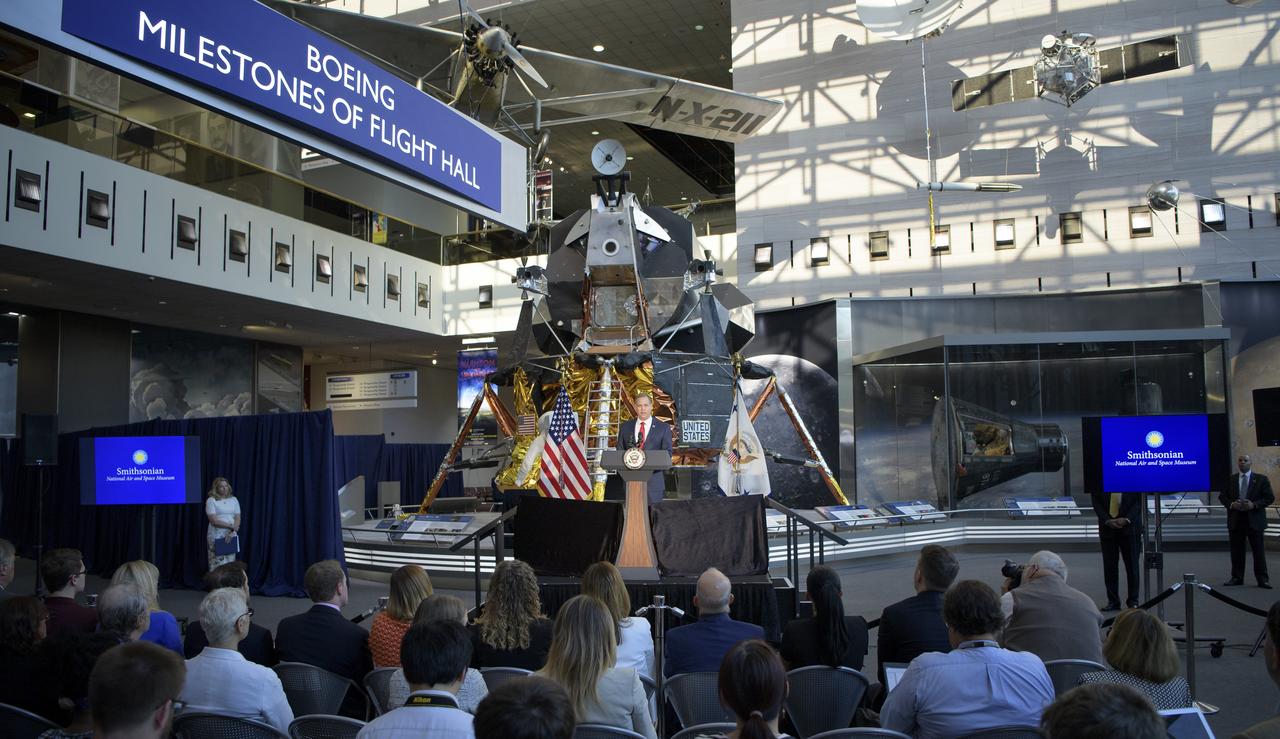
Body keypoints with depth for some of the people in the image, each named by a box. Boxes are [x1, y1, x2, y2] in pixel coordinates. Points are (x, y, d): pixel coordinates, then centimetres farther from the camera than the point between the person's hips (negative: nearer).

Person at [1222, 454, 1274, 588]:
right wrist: (1231, 504, -11)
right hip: (1235, 521, 2)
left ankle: (1262, 579, 6)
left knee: (1259, 551, 0)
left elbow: (1270, 497, -2)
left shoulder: (1261, 479, 3)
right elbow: (1222, 497, 9)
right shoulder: (1230, 479, 9)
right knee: (1236, 551, 6)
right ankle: (1237, 578, 13)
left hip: (1254, 521, -2)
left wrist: (1254, 505, -15)